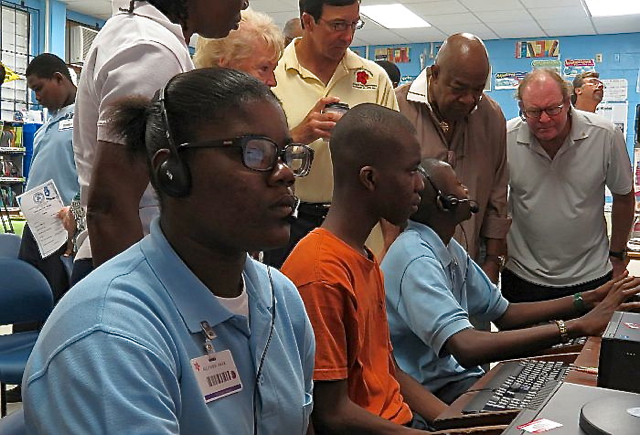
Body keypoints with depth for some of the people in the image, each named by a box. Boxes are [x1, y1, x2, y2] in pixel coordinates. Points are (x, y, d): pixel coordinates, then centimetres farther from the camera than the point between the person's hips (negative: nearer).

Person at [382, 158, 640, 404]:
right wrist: (578, 327, -34)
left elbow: (504, 314, 11)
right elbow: (467, 348, -36)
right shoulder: (416, 260, -24)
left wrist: (587, 301, 1)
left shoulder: (449, 249, 8)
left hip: (456, 377, 9)